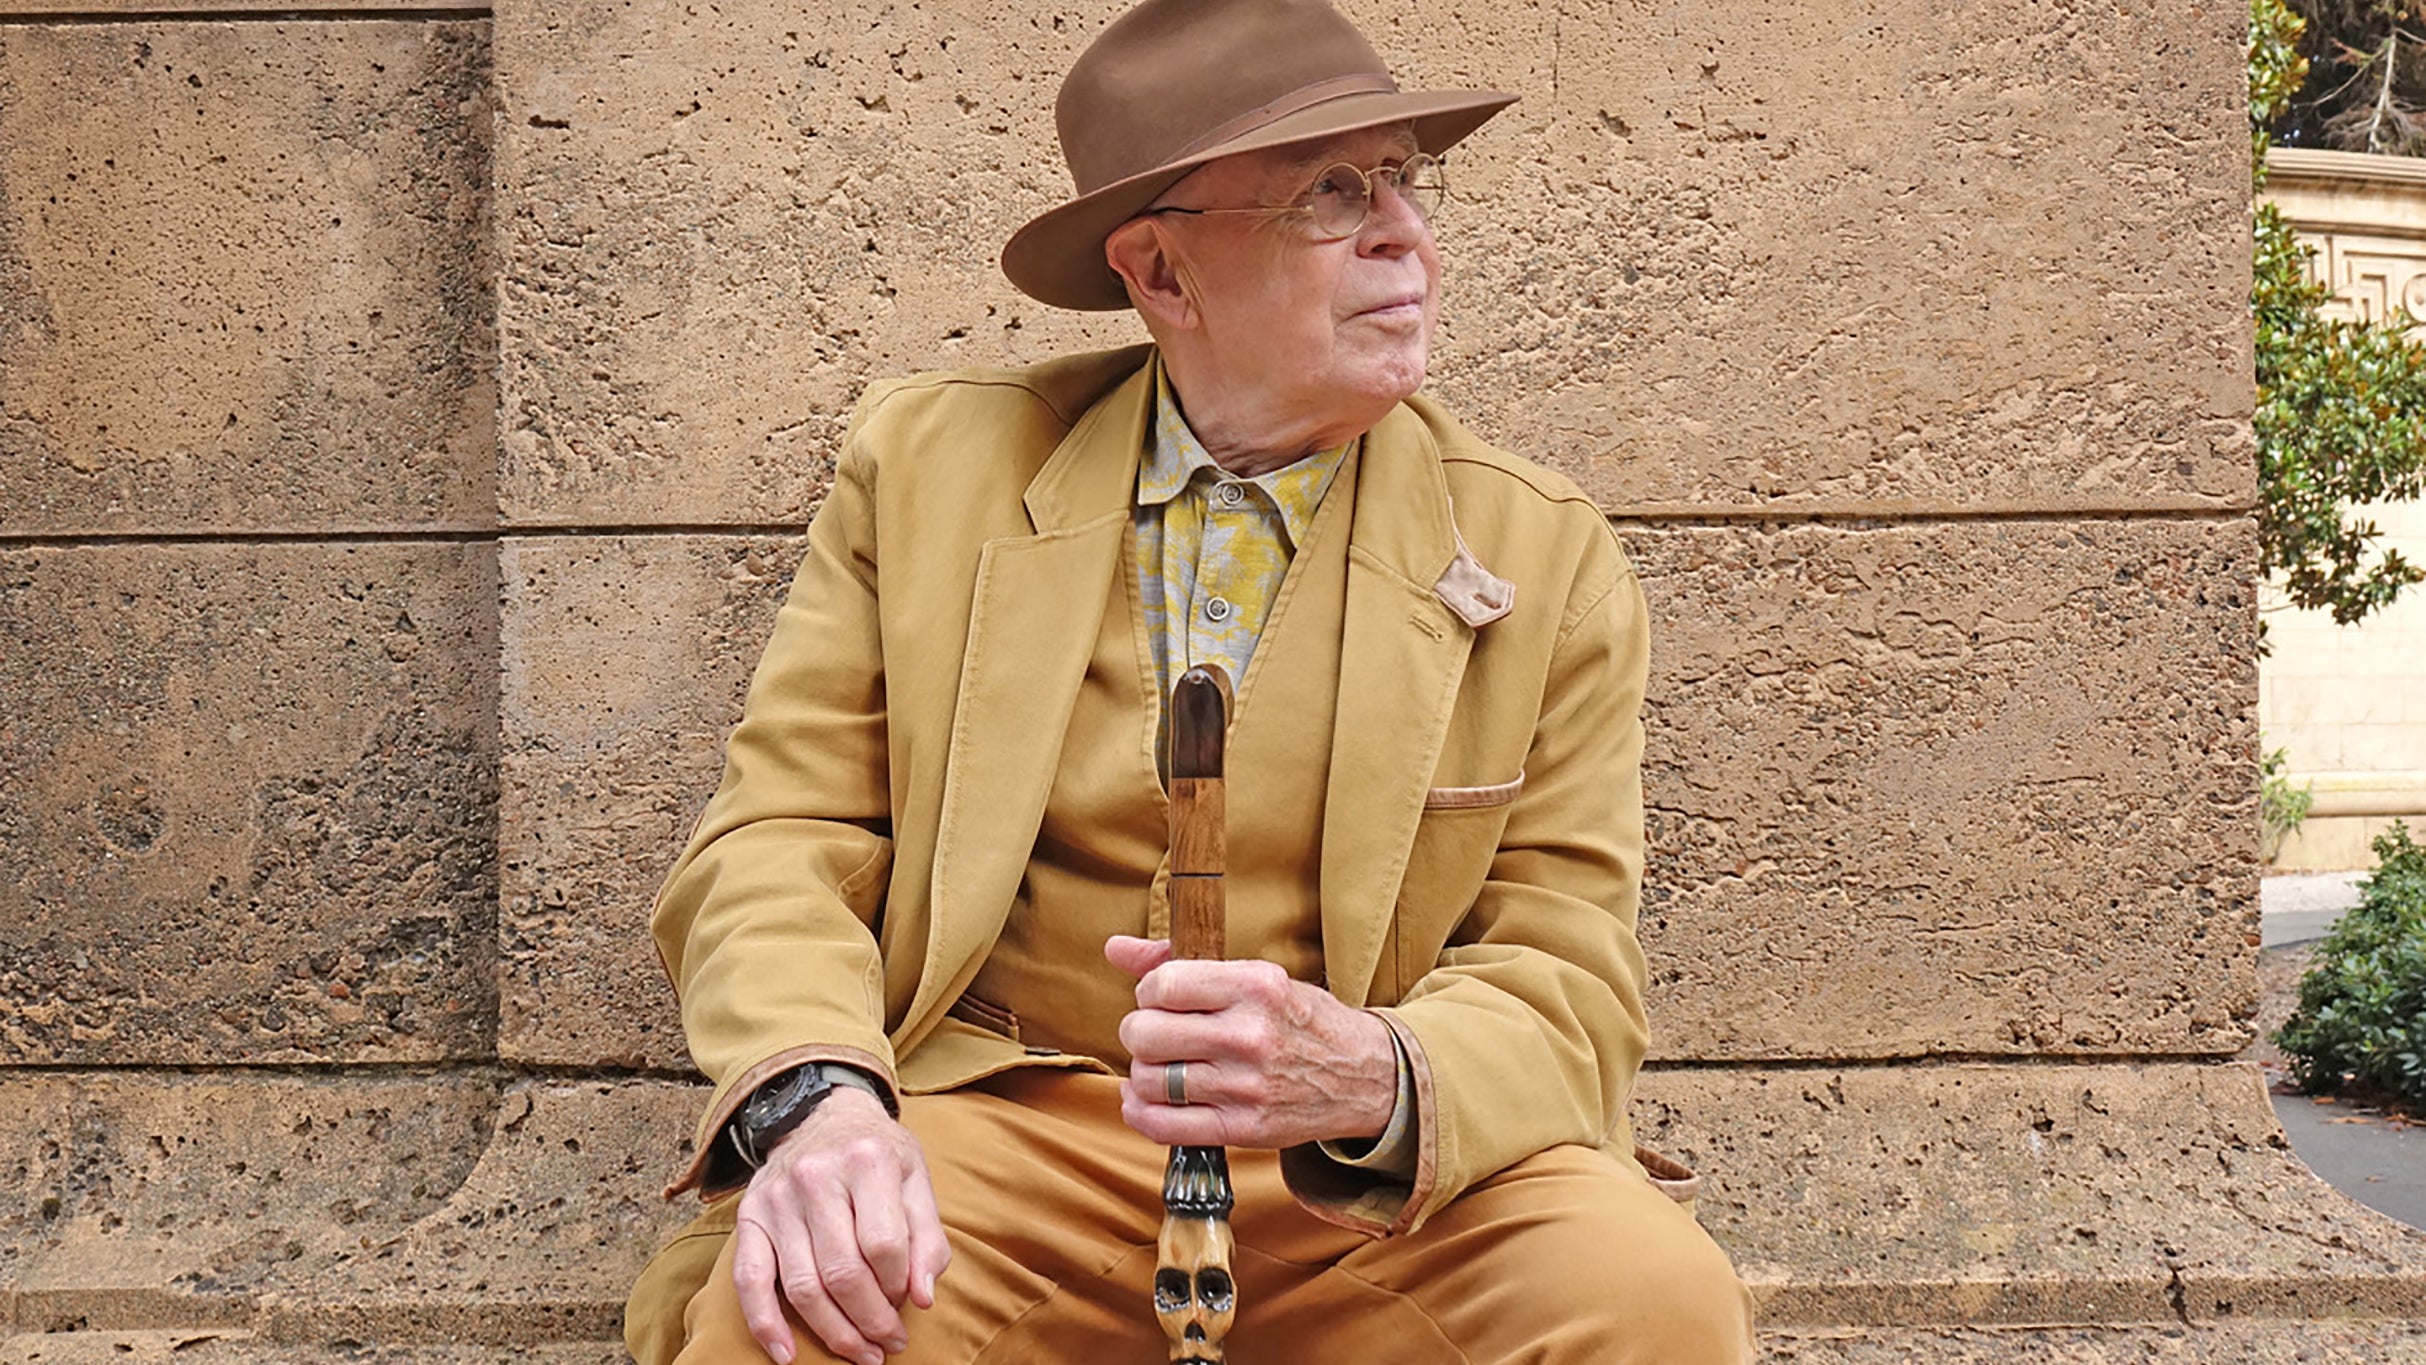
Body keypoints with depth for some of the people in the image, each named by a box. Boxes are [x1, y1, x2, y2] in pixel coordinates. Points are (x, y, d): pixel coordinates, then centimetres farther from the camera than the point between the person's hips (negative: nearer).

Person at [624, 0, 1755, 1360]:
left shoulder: (1544, 558, 3)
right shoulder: (930, 465, 4)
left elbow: (1569, 979, -1)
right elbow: (781, 839, 2)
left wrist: (1371, 1078, -25)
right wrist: (812, 1090, -21)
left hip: (1387, 1183, 2)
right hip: (1002, 1125, -1)